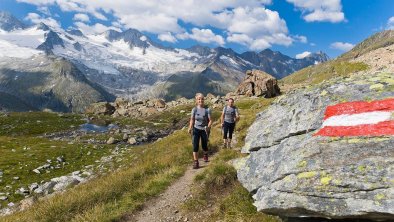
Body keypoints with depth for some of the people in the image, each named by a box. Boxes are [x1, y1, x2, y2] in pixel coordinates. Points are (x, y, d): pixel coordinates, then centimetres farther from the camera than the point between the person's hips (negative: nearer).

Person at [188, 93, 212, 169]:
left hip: (204, 130, -1)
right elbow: (192, 120, 1)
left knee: (204, 145, 11)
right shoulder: (194, 109, -7)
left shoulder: (207, 109, -14)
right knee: (195, 145, -10)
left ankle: (205, 155, 46)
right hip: (196, 129, 1)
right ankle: (195, 162, -2)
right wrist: (190, 128, -12)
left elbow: (210, 120, -13)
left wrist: (208, 127, -31)